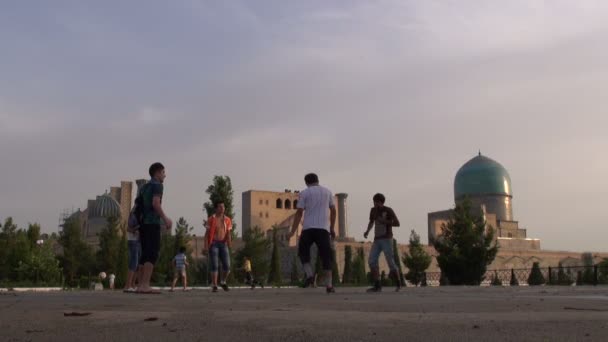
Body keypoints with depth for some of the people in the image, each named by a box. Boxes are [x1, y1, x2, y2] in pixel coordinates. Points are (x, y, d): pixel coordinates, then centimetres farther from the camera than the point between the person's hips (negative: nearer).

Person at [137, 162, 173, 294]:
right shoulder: (157, 185, -2)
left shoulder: (145, 186, 23)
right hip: (152, 223, -9)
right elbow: (156, 203, -16)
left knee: (145, 254, 8)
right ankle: (145, 285, -23)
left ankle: (141, 285, 3)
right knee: (153, 254, -13)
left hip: (143, 223, 9)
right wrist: (165, 219, -14)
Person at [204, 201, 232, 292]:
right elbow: (207, 233, -1)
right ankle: (214, 286, -1)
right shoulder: (211, 219, -1)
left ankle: (223, 282, 20)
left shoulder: (227, 220, 8)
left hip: (223, 244, 3)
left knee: (227, 265, -5)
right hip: (213, 244, -3)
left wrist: (229, 243, -14)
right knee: (215, 266, -9)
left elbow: (228, 233, 4)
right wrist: (206, 245, -12)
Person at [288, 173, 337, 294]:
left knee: (303, 252, 15)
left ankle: (310, 275, -6)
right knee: (326, 256, 4)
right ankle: (329, 285, -3)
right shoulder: (327, 191, 15)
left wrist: (293, 231, -1)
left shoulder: (304, 193, 6)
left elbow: (299, 213, -2)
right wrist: (332, 228, 20)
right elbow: (333, 211, 14)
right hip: (324, 228, 2)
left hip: (308, 228, -2)